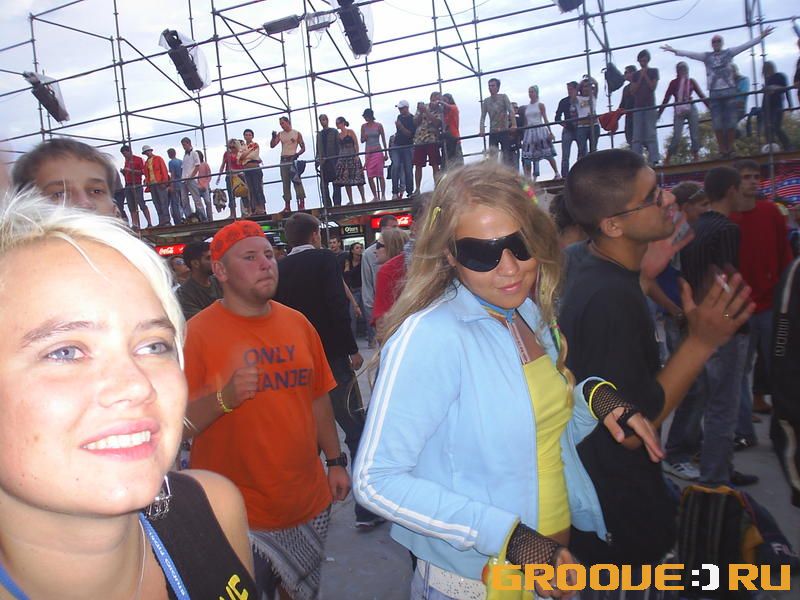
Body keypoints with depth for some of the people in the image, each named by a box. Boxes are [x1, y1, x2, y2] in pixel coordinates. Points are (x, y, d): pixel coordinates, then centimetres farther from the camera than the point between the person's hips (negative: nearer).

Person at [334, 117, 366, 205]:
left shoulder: (350, 132, 0)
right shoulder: (338, 135, 15)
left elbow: (356, 143, -5)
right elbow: (339, 147, 15)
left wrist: (356, 155, -15)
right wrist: (338, 157, 8)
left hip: (352, 157, -5)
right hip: (342, 158, 5)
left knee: (357, 178, -7)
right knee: (345, 180, 0)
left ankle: (363, 199, -2)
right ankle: (350, 201, 5)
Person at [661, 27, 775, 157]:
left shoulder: (729, 52, 8)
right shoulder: (706, 56, 10)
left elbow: (745, 45, 3)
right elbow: (690, 54, 5)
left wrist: (761, 36, -5)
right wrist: (675, 51, -2)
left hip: (729, 91, -1)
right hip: (714, 93, 1)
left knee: (730, 121, -1)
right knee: (717, 122, 0)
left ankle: (730, 148, 5)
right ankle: (723, 150, 6)